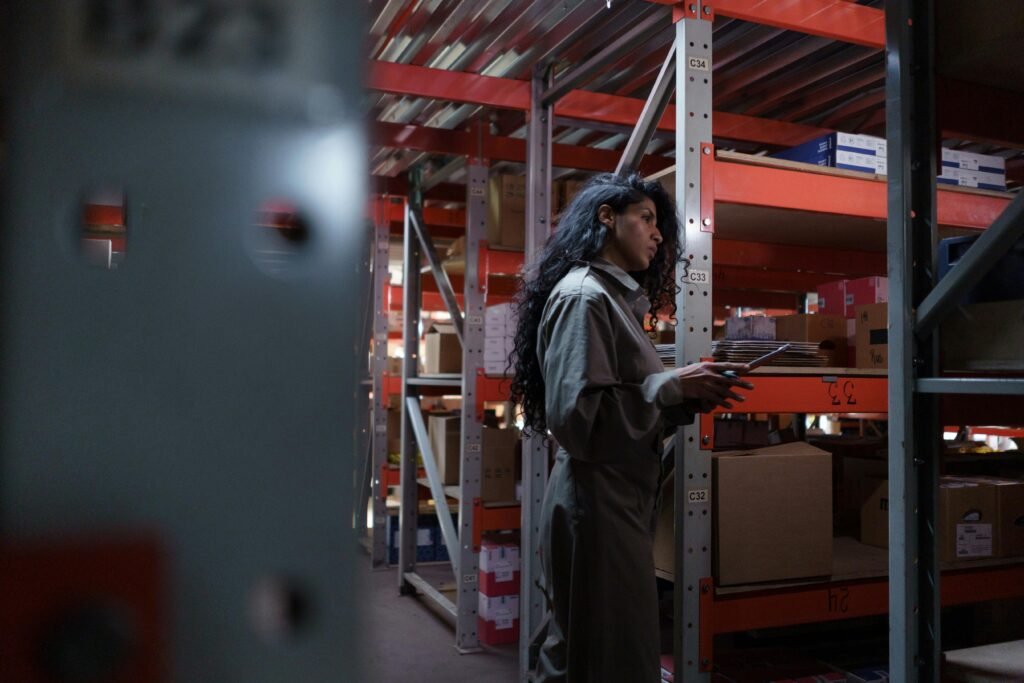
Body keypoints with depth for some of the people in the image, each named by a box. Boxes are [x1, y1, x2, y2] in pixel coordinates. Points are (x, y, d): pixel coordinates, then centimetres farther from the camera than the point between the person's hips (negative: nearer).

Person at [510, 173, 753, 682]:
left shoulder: (617, 297, 16)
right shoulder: (583, 295, -13)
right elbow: (576, 416, -23)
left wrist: (689, 398, 3)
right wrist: (671, 386, -16)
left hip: (620, 499, 9)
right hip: (597, 502, -9)